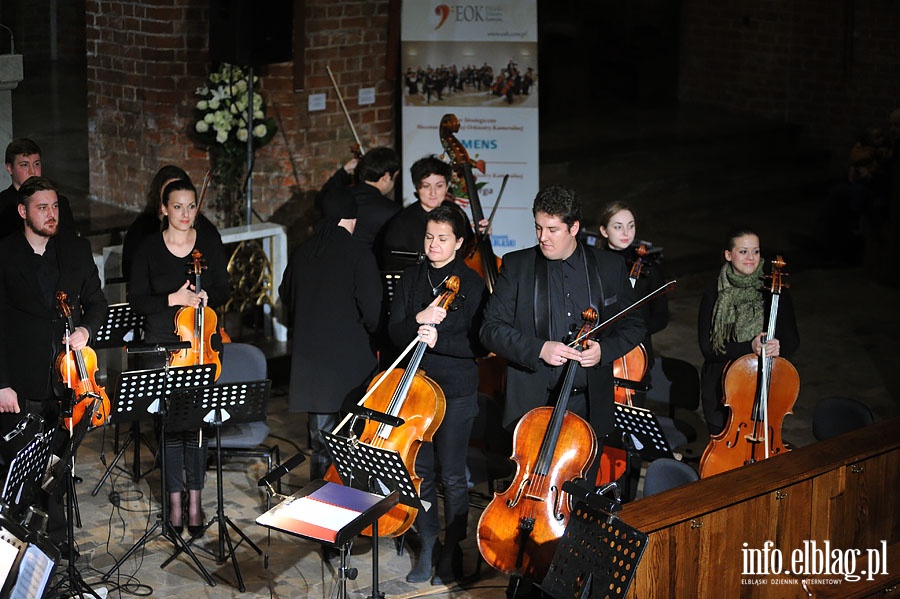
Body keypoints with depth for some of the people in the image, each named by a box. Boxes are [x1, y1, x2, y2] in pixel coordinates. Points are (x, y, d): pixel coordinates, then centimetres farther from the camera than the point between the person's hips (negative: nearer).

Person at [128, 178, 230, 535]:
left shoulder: (210, 244, 2)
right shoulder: (149, 249, -2)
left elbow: (223, 291, 8)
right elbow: (136, 301, -3)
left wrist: (206, 297, -14)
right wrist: (173, 298, -18)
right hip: (163, 346, -1)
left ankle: (194, 501, 11)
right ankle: (175, 501, 12)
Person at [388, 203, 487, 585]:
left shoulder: (471, 284, -6)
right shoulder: (411, 279, 7)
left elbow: (478, 345, -11)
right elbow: (395, 332, 2)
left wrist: (438, 340, -25)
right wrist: (419, 320, -18)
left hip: (456, 391, -4)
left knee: (452, 476, 3)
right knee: (421, 471, 8)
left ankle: (452, 550, 16)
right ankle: (427, 546, 21)